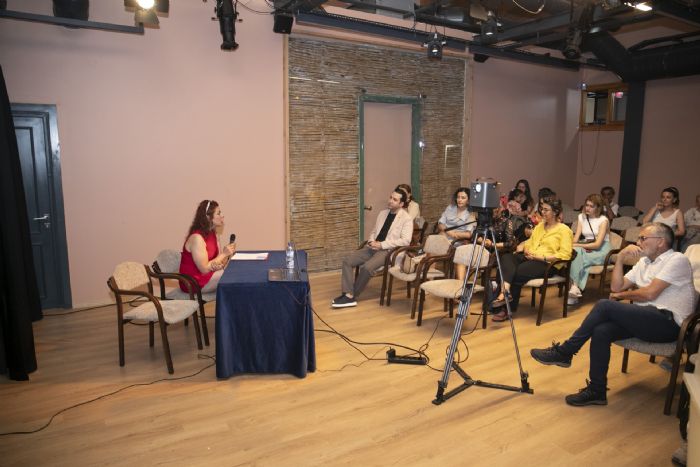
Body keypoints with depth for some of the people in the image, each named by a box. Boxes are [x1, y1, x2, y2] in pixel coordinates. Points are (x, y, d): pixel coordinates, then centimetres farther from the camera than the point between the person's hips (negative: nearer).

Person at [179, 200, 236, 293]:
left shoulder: (211, 233, 6)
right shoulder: (197, 238, -22)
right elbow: (204, 269, -23)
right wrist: (224, 254, -16)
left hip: (206, 273, 8)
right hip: (193, 282, -8)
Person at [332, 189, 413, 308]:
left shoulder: (406, 218, -4)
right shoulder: (383, 213, 18)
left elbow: (405, 240, -14)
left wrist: (382, 245, -17)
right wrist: (371, 241, -2)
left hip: (388, 251, -7)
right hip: (373, 247, 7)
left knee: (367, 267, -32)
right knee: (347, 260, -14)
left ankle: (353, 296, -13)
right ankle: (348, 294, -19)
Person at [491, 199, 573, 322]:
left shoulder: (564, 230, 0)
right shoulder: (539, 225, 24)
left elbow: (565, 255, -10)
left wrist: (541, 256, -16)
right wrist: (523, 246, 2)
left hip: (547, 263, -7)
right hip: (529, 258, 7)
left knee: (517, 273, -30)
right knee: (506, 258, -24)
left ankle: (507, 309, -17)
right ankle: (505, 291, -43)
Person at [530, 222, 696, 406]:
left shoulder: (677, 259, -3)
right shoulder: (644, 262, 21)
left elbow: (649, 293, -14)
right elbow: (616, 287, 14)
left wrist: (621, 295, 2)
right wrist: (621, 258, 5)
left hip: (668, 322, -7)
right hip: (645, 319, 7)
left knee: (604, 306, -23)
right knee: (601, 331, -20)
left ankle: (564, 352, -13)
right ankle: (596, 391, -13)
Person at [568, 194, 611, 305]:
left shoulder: (603, 220, -7)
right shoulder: (581, 217, 8)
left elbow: (597, 244, -15)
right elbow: (576, 238, 1)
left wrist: (579, 245, -22)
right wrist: (575, 246, -21)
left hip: (601, 251, -4)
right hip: (586, 248, 4)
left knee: (578, 255, -32)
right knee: (574, 251, -31)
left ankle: (575, 287, -28)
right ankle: (576, 288, -34)